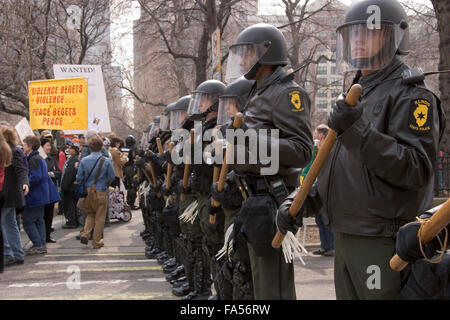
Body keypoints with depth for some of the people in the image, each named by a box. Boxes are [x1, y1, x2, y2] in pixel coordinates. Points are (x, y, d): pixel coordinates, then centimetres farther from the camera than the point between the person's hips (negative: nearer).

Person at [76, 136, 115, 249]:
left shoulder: (84, 161, -7)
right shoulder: (107, 161, -11)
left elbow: (79, 178, -4)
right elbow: (111, 177, -6)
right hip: (101, 193, -2)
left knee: (90, 214, 23)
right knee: (100, 218, 9)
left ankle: (85, 234, 6)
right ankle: (97, 242, 14)